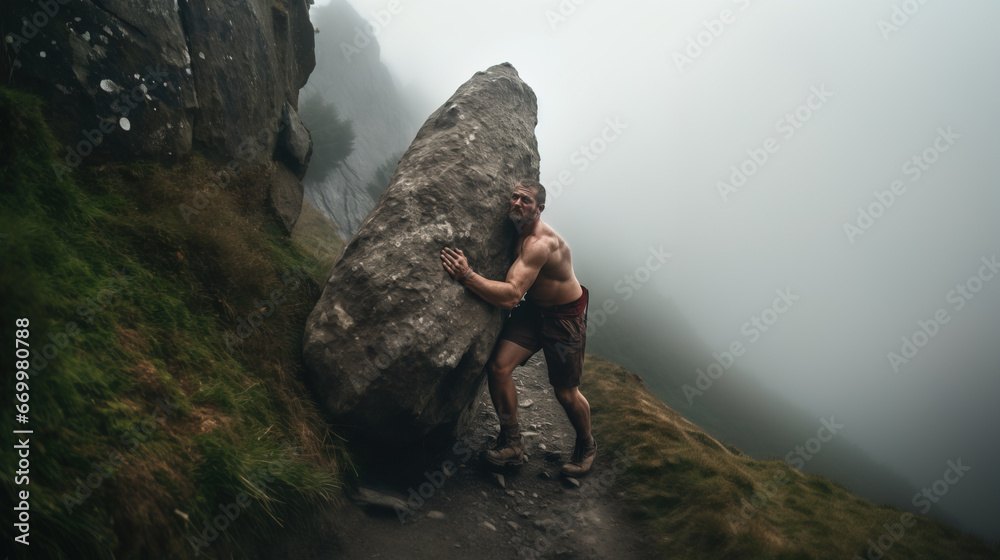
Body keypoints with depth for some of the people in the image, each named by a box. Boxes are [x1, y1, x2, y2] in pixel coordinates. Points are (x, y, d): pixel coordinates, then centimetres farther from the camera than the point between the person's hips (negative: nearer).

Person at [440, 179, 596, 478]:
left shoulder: (540, 243, -32)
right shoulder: (515, 230, -5)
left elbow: (511, 296, -41)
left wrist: (466, 275, -46)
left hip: (565, 316, -7)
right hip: (531, 309, 7)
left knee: (566, 393, 3)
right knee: (498, 367, -11)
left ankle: (586, 446, 34)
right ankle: (511, 444, 6)